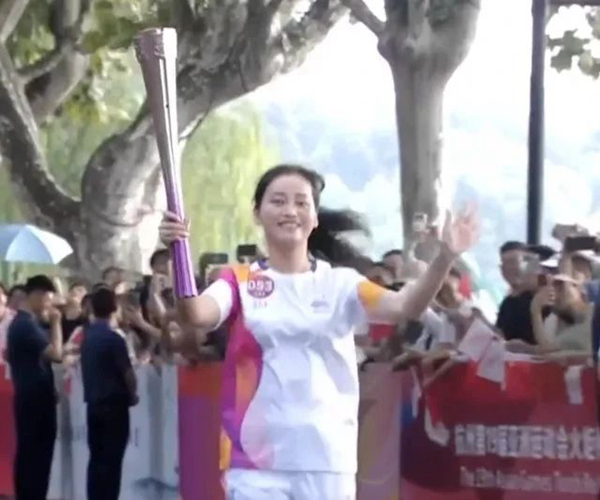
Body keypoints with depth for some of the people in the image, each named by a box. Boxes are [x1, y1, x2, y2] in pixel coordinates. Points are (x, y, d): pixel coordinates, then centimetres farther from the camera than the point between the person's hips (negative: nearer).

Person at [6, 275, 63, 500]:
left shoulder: (22, 322, 15)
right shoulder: (26, 324, -17)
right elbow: (55, 354, -21)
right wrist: (55, 323, -15)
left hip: (32, 397, 10)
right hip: (35, 398, -10)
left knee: (30, 453, 11)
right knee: (35, 455, -7)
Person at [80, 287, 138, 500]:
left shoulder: (87, 335, 8)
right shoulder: (114, 338, -15)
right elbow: (127, 372, -13)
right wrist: (132, 395, 5)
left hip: (93, 403, 7)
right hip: (114, 404, -7)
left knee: (97, 458, 10)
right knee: (111, 460, -4)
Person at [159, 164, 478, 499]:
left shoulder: (339, 283, 5)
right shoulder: (241, 283, 2)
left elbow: (405, 307, -10)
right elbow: (197, 316, -18)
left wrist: (445, 258, -26)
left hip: (327, 459, 1)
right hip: (256, 461, -1)